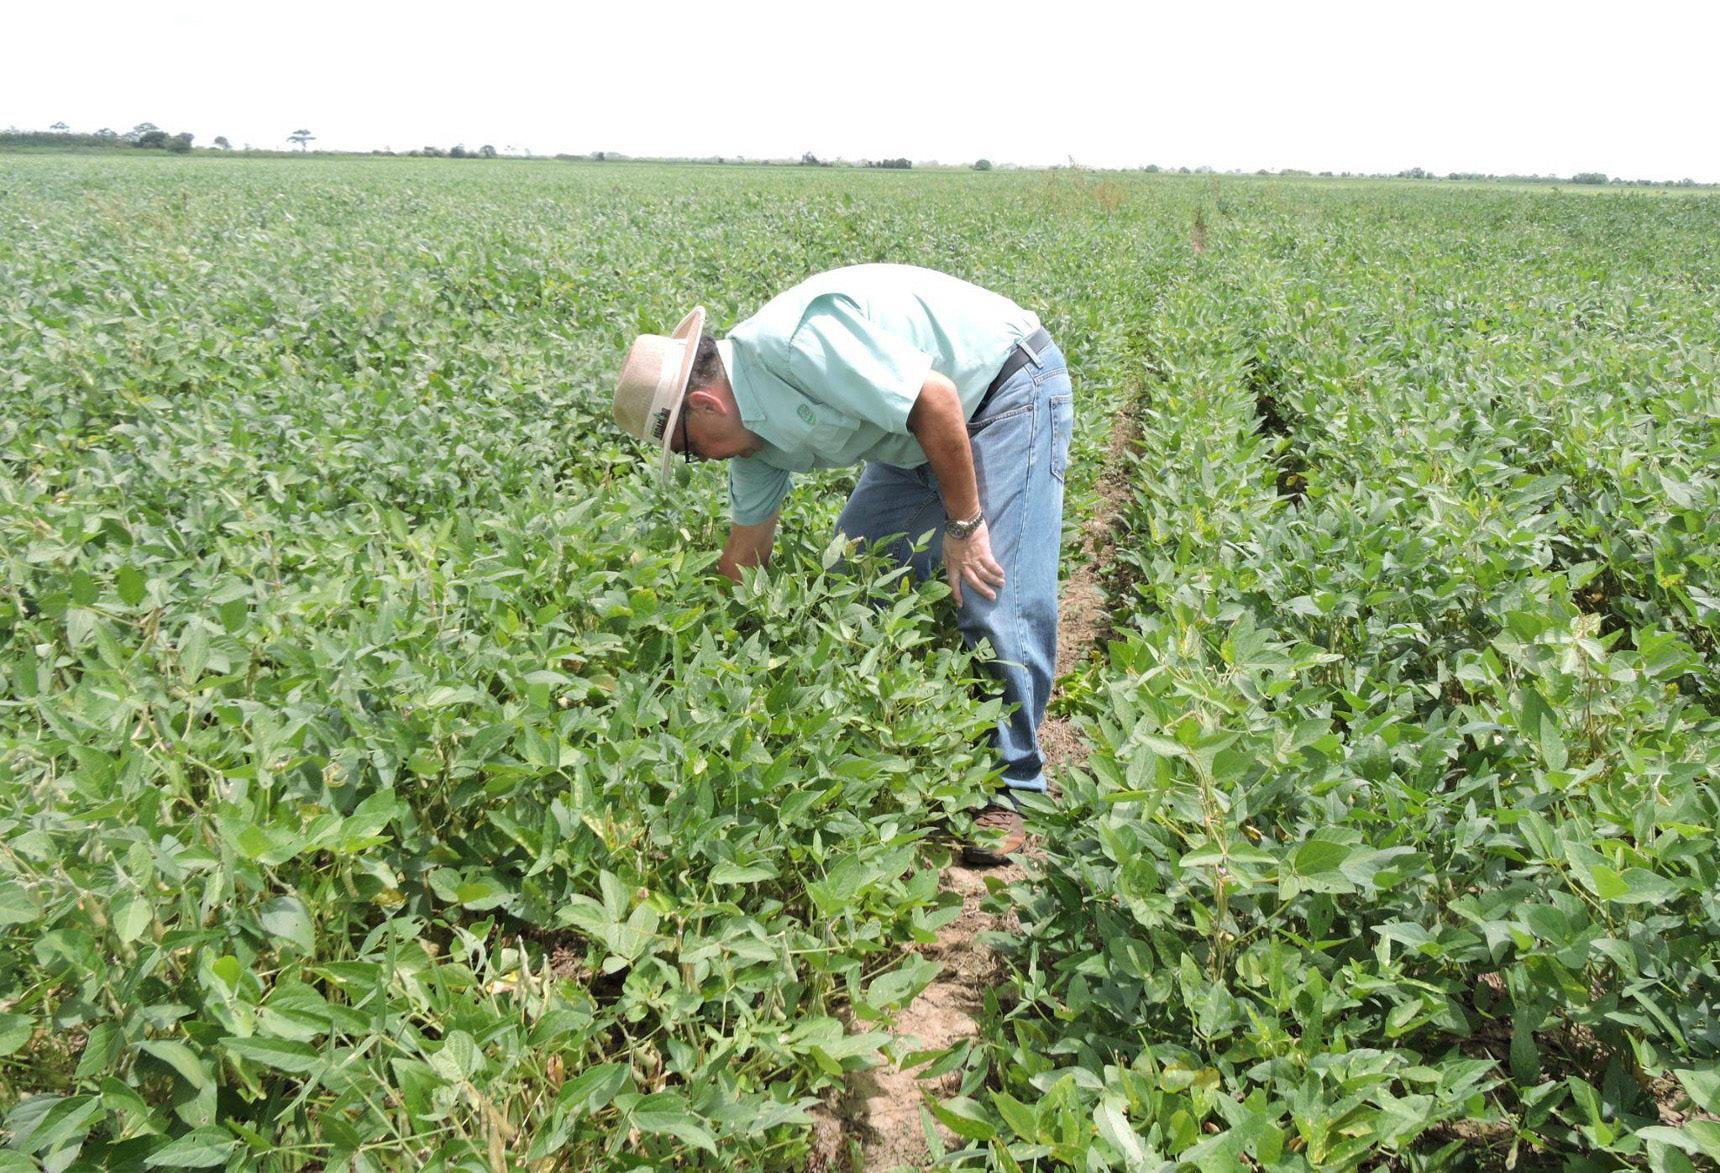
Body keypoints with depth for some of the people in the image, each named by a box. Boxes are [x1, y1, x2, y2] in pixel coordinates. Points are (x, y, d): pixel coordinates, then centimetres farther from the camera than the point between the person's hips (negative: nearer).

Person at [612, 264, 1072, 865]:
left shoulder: (796, 342, -30)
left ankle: (1009, 786, 0)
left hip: (1012, 387, -9)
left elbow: (936, 398, -29)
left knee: (995, 602, -16)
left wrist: (963, 525, -21)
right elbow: (743, 558, 10)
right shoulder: (754, 431, 0)